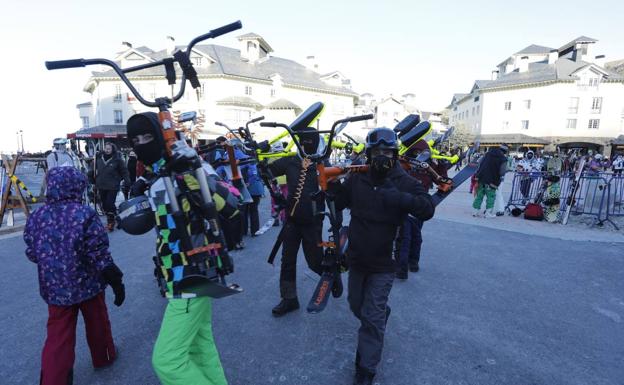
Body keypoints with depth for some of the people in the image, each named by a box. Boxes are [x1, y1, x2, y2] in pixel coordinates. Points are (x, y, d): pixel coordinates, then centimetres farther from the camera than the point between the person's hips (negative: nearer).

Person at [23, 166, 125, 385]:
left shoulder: (37, 217, -4)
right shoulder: (85, 214, -17)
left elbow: (32, 254, 5)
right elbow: (99, 255, -18)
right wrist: (116, 281, -11)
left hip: (55, 288, 3)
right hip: (87, 284, -3)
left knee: (58, 338, 12)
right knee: (97, 323, 20)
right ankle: (103, 357, 42)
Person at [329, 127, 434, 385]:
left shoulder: (404, 182, -11)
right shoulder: (357, 178, -3)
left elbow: (428, 210, -20)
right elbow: (339, 203, 4)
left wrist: (400, 198, -36)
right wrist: (332, 185, -16)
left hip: (383, 264, -4)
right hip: (356, 258, 4)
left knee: (371, 319, 2)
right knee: (357, 306, 24)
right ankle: (382, 314, 56)